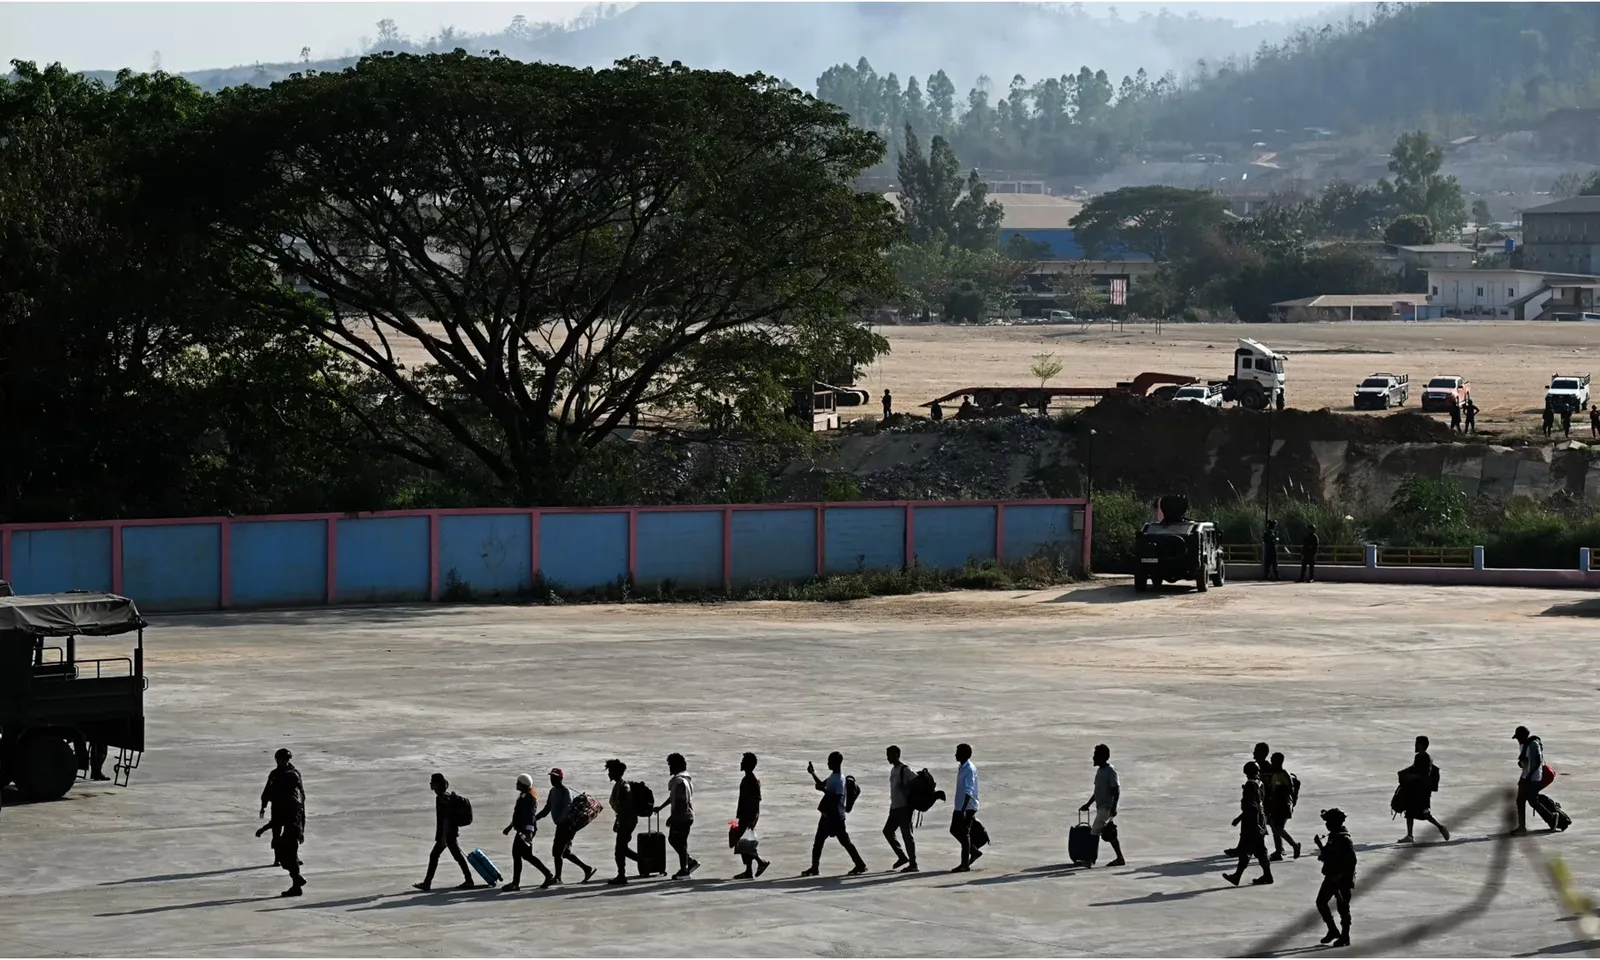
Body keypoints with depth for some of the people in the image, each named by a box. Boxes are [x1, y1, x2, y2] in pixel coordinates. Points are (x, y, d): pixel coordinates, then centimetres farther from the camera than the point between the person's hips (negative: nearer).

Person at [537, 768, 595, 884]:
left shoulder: (566, 792, -13)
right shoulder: (553, 791, 14)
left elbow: (567, 808, -26)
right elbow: (547, 809, 18)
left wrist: (561, 820, -38)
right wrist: (535, 818, 6)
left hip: (567, 825, -9)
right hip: (561, 825, 9)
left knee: (557, 851, -8)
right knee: (565, 852, 14)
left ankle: (557, 877, 1)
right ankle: (587, 869, 22)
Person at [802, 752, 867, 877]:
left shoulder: (839, 779, -18)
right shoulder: (833, 777, 12)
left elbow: (836, 798, -26)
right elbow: (822, 784, 29)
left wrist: (823, 790, -23)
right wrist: (813, 773, 19)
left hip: (835, 817, -10)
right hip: (827, 815, 10)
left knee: (844, 841, -5)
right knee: (818, 841, 10)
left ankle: (860, 865, 2)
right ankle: (815, 868, 15)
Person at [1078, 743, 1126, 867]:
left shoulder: (1110, 771, -12)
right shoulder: (1099, 770, 15)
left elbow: (1117, 790, -16)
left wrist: (1114, 807, -23)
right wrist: (1088, 804, 24)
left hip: (1107, 808, -9)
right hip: (1101, 807, 9)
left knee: (1094, 832, -12)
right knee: (1109, 834, 10)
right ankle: (1120, 859, 14)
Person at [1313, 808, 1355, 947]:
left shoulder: (1344, 840, -19)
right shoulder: (1333, 836, 9)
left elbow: (1351, 861, -23)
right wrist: (1320, 846, 2)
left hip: (1343, 879, -9)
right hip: (1331, 876, 9)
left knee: (1343, 907, -1)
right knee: (1321, 901, 10)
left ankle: (1345, 937, 9)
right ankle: (1333, 930, 23)